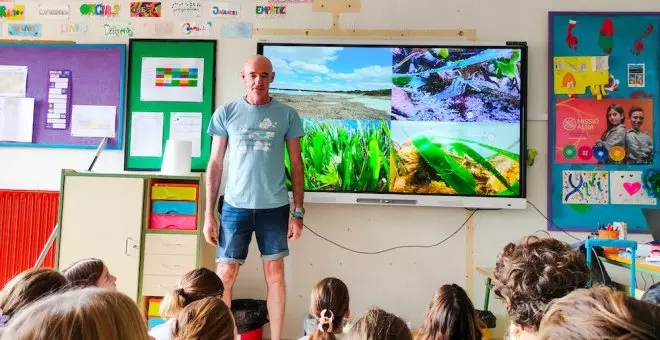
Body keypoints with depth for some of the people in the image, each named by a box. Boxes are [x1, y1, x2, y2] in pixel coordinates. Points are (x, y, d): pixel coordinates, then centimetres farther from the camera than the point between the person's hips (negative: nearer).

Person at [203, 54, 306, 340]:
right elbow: (215, 164, 4)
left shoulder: (287, 114, 1)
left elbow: (296, 164, 4)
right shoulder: (226, 113, 1)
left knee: (275, 272, 8)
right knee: (225, 274, 2)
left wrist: (298, 212, 1)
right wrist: (209, 213, 0)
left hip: (274, 206, 0)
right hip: (235, 206, 0)